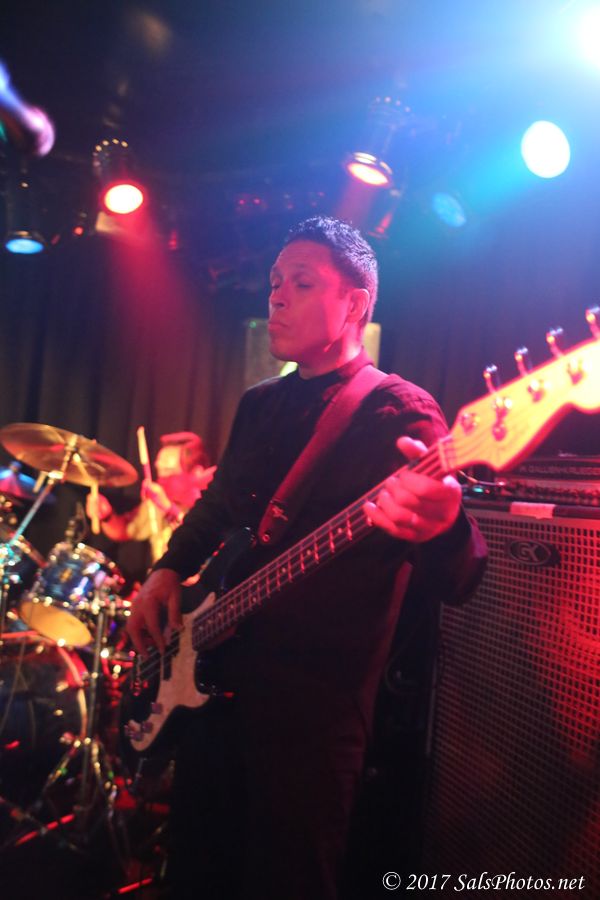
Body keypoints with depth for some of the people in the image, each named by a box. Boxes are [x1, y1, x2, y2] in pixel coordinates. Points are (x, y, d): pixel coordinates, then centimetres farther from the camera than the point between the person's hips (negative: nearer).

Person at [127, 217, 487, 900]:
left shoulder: (399, 415, -11)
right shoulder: (260, 404, 11)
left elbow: (453, 583, -21)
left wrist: (442, 530, -44)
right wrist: (169, 570, 8)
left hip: (315, 707, -7)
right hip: (210, 679, 7)